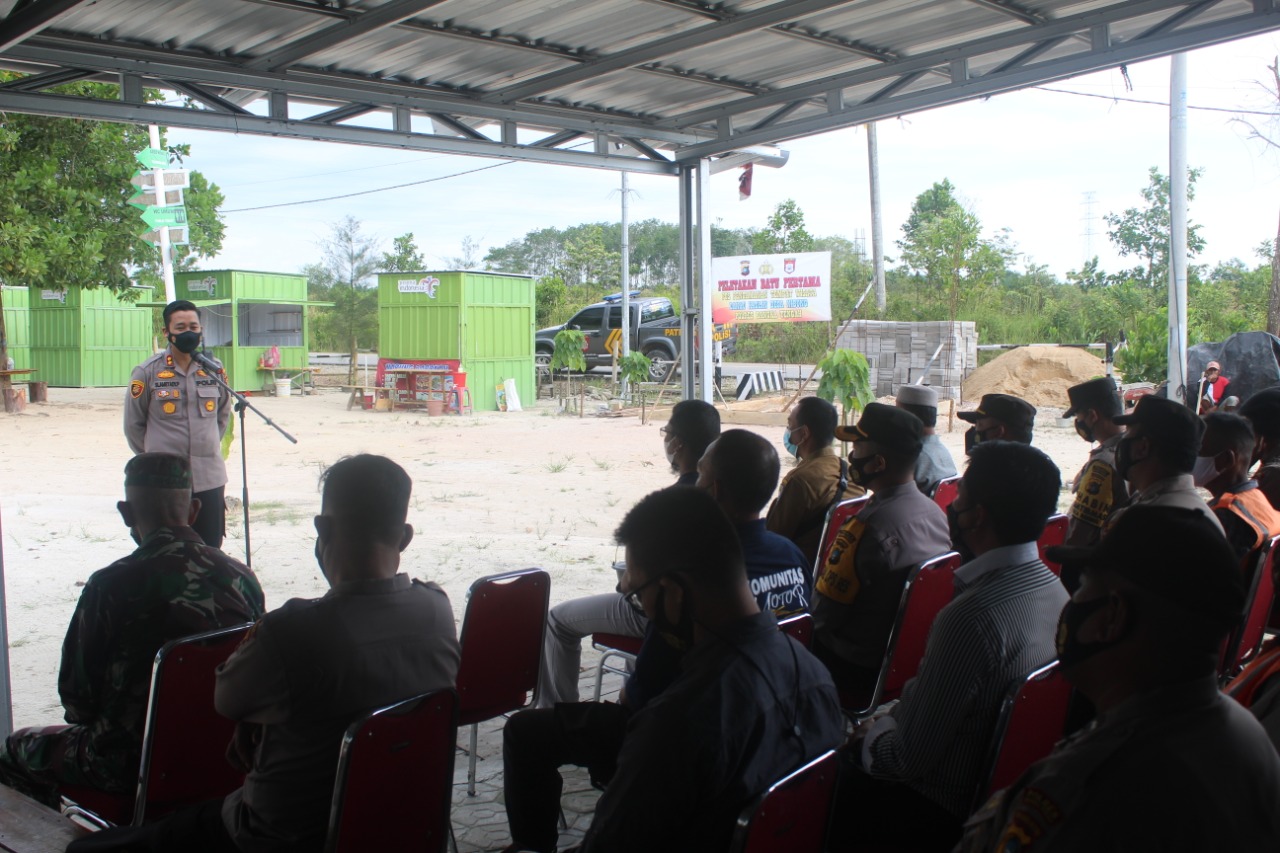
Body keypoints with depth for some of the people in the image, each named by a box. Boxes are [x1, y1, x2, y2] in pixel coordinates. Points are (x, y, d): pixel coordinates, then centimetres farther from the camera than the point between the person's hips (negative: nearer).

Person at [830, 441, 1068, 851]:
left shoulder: (973, 616, -32)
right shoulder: (1053, 589, -3)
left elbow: (909, 758, -25)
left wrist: (869, 737, -5)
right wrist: (888, 719, 10)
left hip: (937, 809, -9)